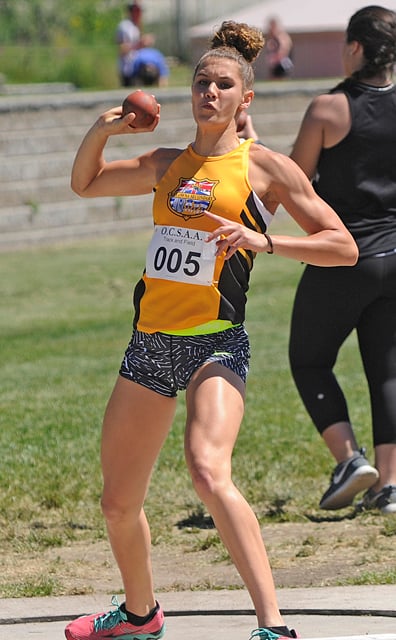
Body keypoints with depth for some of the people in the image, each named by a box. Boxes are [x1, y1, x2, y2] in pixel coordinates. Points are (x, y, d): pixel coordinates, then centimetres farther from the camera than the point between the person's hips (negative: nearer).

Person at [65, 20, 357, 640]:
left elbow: (344, 247, -3)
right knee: (118, 503, 13)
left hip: (214, 344, -6)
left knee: (208, 472, -31)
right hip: (150, 344, 6)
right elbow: (85, 184, 30)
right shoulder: (167, 164, 15)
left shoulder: (264, 166, 0)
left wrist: (262, 240, -18)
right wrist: (100, 131, 9)